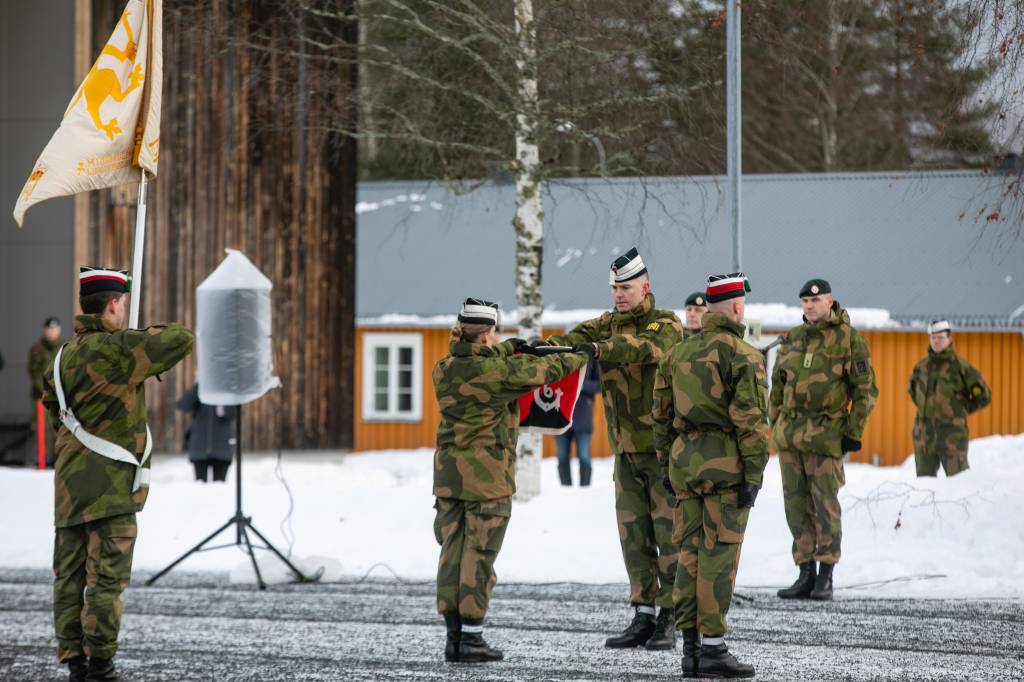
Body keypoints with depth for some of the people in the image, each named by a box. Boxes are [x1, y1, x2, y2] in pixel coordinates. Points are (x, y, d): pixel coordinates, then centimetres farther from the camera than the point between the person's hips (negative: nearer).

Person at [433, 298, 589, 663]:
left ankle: (453, 635, 9)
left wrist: (507, 348, 33)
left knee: (452, 551, 8)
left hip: (448, 473, 6)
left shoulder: (444, 370, 3)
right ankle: (471, 638, -2)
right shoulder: (499, 371, -13)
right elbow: (544, 370, 0)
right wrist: (580, 356, 17)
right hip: (488, 475, -6)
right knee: (479, 554, -3)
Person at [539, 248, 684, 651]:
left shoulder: (666, 326, -8)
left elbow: (643, 345, -31)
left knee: (669, 534, -2)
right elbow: (577, 338, -10)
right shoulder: (609, 324, 9)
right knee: (634, 537, 7)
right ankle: (643, 617, 12)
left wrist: (599, 349, -48)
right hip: (626, 449, 6)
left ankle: (669, 621, 3)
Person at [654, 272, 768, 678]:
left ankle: (690, 647, 9)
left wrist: (667, 465, 22)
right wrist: (754, 474, -11)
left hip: (685, 461, 7)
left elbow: (662, 413, 16)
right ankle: (713, 648, -6)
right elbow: (750, 420, -14)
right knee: (719, 554, -5)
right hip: (725, 462, -6)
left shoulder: (679, 352, 13)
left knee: (689, 552, 9)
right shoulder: (743, 356, -9)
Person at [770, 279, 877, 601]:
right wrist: (776, 426, 15)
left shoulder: (849, 339, -3)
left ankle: (825, 576, 2)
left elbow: (865, 390, -3)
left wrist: (854, 432, -7)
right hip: (789, 434, 6)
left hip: (826, 435, -5)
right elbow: (778, 387, 20)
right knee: (796, 504, 6)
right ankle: (806, 574, 13)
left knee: (825, 504, -5)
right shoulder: (792, 339, 13)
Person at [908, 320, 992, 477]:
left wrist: (961, 410, 2)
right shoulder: (921, 367, 9)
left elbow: (984, 396, 0)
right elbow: (912, 389, 31)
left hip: (952, 435, -5)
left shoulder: (960, 365, -6)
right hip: (924, 434, 5)